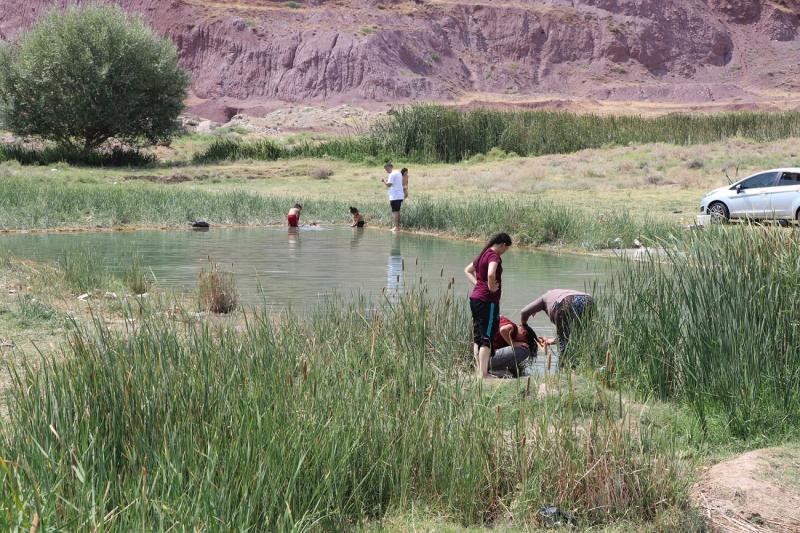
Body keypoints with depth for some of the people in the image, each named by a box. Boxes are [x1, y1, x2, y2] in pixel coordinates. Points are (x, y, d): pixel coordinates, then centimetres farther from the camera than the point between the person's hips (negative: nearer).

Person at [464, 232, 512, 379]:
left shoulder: (483, 254, 13)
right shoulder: (494, 256, -14)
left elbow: (467, 270, 26)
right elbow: (491, 274, -33)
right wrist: (491, 288, -15)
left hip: (475, 298, 9)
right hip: (488, 301, -9)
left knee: (477, 338, 14)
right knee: (487, 339, -6)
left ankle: (480, 372, 22)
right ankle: (483, 375, -8)